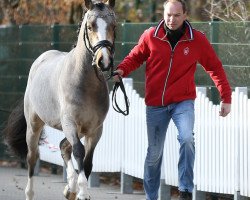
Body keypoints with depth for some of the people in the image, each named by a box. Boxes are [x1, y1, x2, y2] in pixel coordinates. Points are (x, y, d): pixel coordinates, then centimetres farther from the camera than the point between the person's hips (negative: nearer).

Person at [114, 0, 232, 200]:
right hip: (155, 104, 1)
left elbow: (215, 67, 2)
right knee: (154, 152, 11)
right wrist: (122, 70, -14)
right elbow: (135, 57, 7)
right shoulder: (150, 36, -5)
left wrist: (226, 97, 0)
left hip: (183, 101, -1)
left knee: (187, 138, -28)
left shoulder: (197, 40, -6)